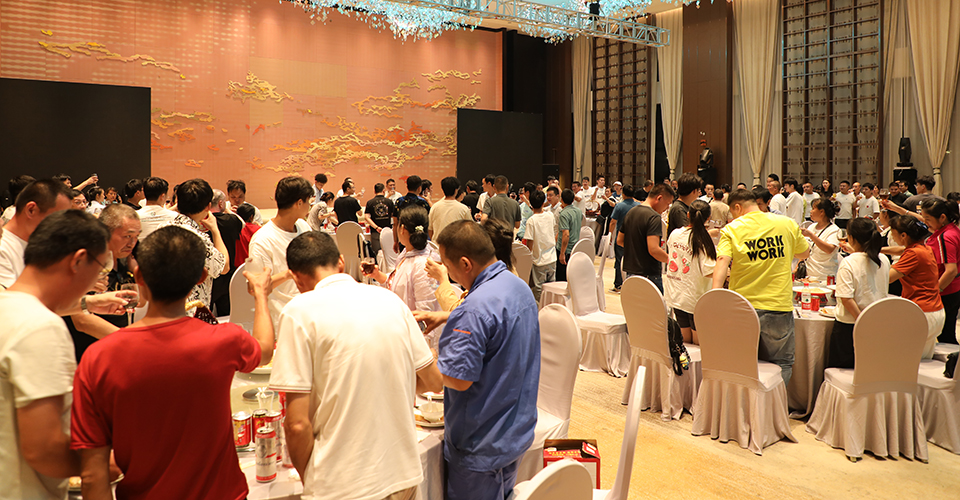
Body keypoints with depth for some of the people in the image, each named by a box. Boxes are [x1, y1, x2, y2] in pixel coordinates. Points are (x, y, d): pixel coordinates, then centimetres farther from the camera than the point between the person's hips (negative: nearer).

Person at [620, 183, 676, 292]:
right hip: (648, 274, -8)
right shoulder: (654, 217, -17)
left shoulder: (630, 213, 10)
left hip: (629, 272, 8)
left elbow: (619, 240, 17)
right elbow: (653, 249, -25)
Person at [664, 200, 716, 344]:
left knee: (685, 339, 17)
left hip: (674, 295, 6)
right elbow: (709, 272, -22)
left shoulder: (674, 234, -1)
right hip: (695, 298, -5)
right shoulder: (704, 241, -18)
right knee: (699, 342, 7)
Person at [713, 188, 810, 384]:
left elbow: (722, 261, -19)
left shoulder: (731, 230, -5)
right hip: (779, 305, 0)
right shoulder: (787, 224, 3)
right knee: (781, 363, 13)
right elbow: (805, 253, 19)